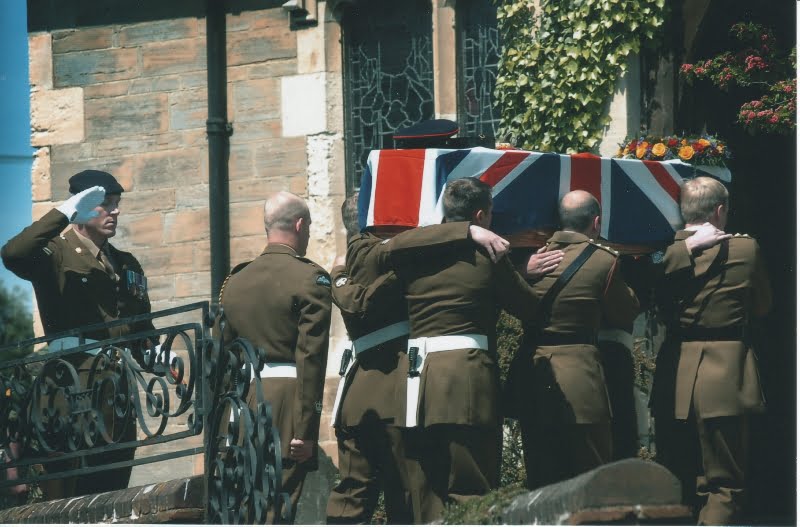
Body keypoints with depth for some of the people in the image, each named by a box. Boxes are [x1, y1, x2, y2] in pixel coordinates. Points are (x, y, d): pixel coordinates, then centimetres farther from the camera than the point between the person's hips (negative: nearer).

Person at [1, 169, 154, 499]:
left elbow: (141, 323, 28)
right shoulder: (57, 253, 2)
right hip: (74, 382, -6)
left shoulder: (126, 265, 23)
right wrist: (65, 213, -21)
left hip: (119, 384, 6)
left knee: (113, 491, 5)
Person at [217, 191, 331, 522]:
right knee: (276, 511, -9)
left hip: (244, 396, 6)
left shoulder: (236, 282, 13)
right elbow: (310, 358, -13)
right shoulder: (309, 278, -6)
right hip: (287, 402, -6)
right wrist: (307, 429, -13)